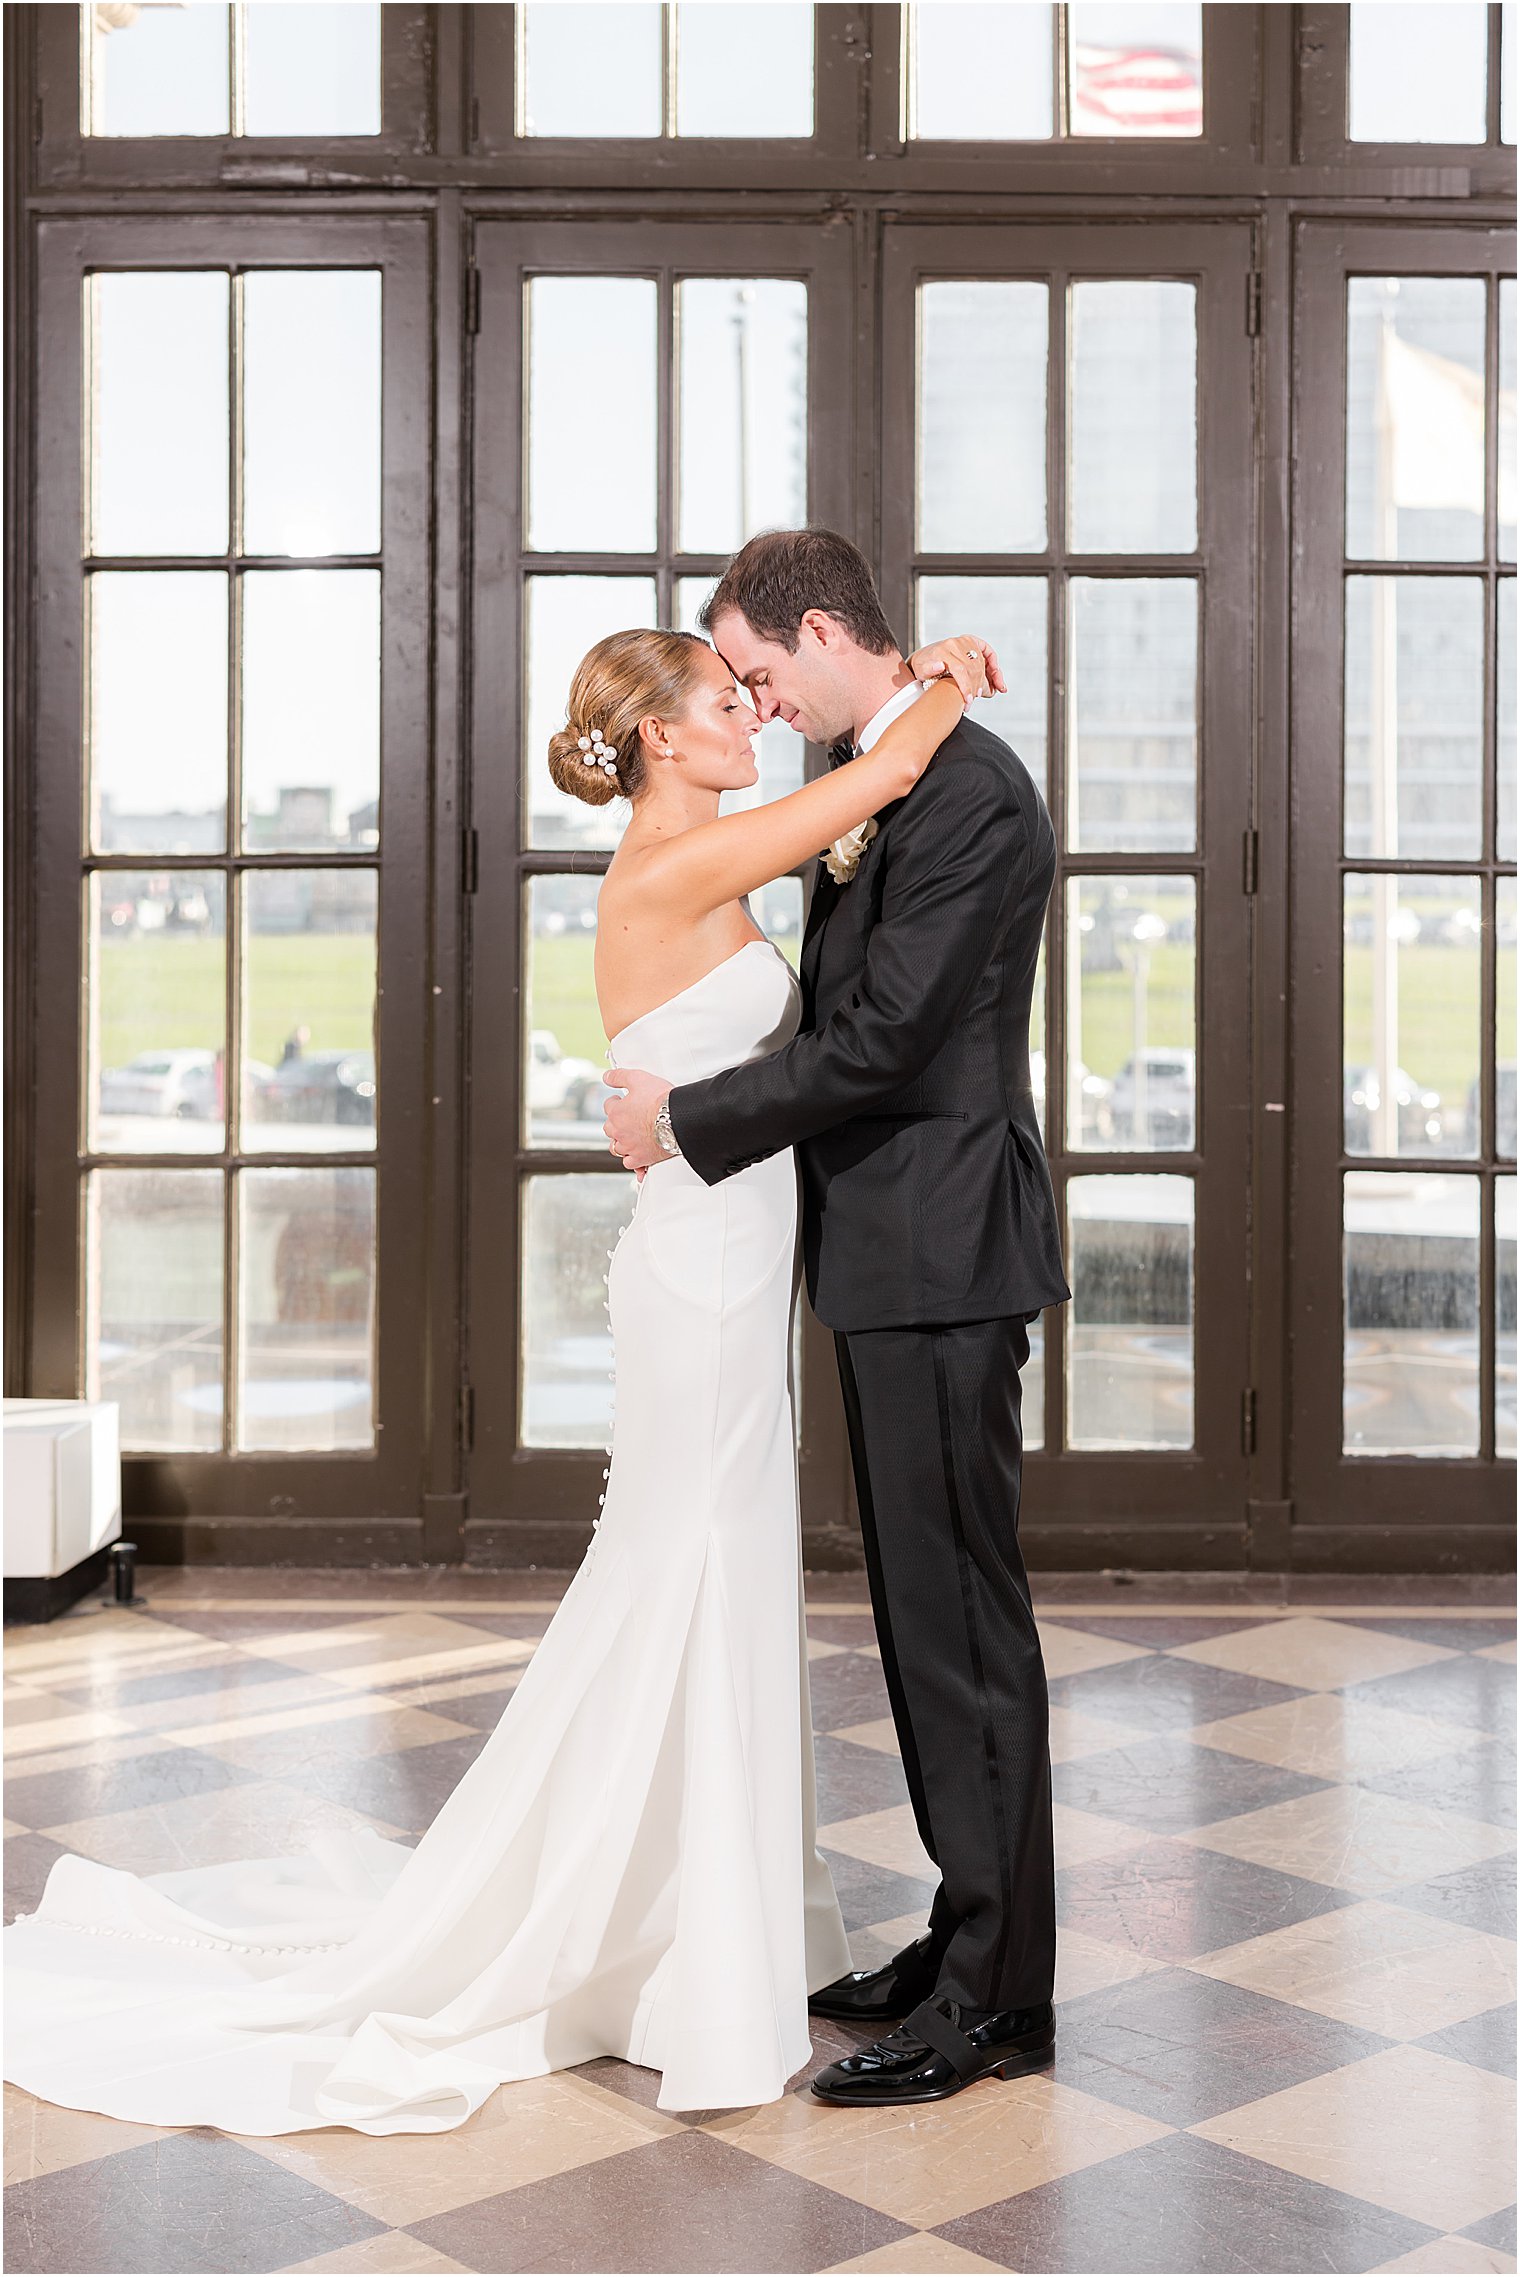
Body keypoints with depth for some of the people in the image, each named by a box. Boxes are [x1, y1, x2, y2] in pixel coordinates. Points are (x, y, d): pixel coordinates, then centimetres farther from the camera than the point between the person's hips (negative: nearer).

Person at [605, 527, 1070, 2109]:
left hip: (940, 1254, -10)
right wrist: (694, 1102, 11)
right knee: (925, 1606, 15)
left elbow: (878, 1039, -21)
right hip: (891, 1254, 10)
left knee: (961, 1609, -4)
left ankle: (997, 1995, 7)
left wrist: (685, 1120, -12)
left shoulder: (968, 796, -17)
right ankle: (974, 1939, 26)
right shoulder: (872, 781, 15)